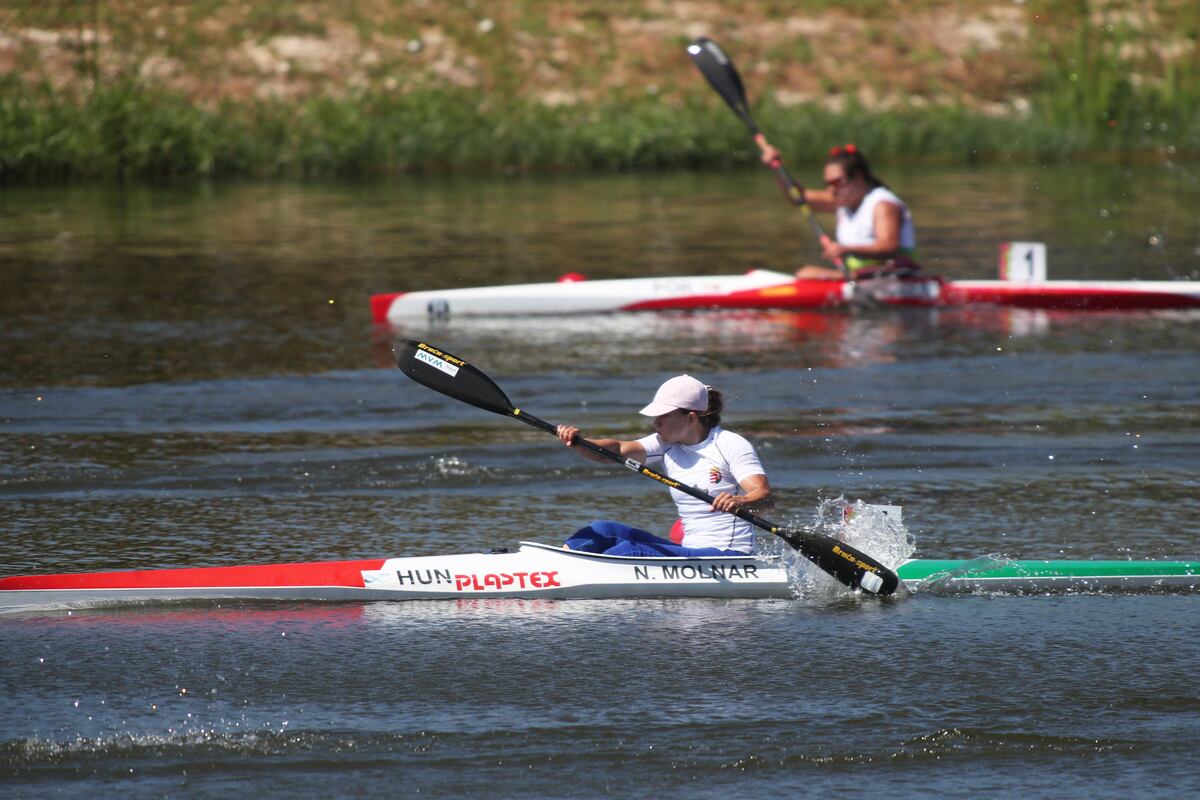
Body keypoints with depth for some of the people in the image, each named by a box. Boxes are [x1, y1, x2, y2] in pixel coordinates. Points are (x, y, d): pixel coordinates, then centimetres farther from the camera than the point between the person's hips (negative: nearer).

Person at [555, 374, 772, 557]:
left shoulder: (732, 445, -9)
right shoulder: (666, 445, 10)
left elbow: (764, 495, -20)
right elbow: (617, 450, -5)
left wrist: (739, 502, -43)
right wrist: (576, 442, -24)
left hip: (728, 557, -7)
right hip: (689, 550, 7)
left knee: (629, 552, -25)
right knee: (603, 531, -5)